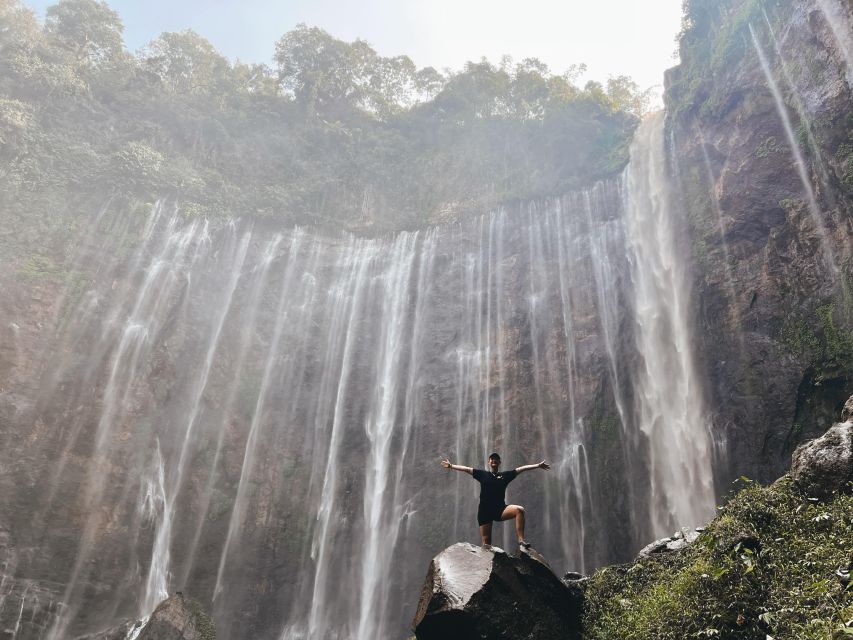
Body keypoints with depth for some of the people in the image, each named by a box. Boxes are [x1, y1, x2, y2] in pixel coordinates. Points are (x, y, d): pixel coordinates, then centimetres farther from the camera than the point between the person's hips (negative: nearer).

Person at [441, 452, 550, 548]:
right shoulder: (482, 474, 12)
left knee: (519, 510, -27)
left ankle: (521, 541, -26)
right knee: (486, 542, -5)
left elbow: (522, 468, 9)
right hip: (484, 511, 0)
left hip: (500, 509, 0)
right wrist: (451, 466, 8)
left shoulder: (505, 475, 12)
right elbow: (466, 469, 11)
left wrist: (538, 465, 6)